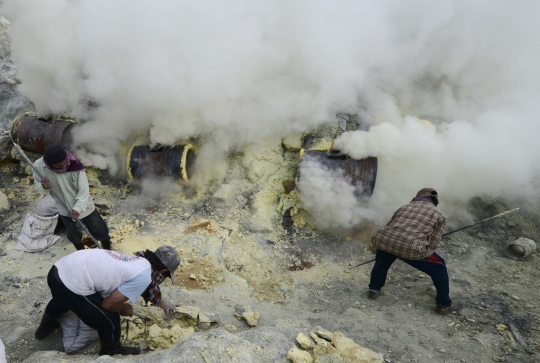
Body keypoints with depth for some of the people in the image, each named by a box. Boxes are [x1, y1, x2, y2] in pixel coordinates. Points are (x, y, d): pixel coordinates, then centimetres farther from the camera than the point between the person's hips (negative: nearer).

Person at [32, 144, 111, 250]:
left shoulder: (74, 165, -30)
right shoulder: (38, 166, -22)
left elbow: (84, 190, -25)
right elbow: (37, 183, -2)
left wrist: (78, 208, -38)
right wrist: (43, 186, -27)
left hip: (83, 207, -2)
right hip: (65, 209, 2)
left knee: (100, 231, 11)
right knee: (73, 234, 22)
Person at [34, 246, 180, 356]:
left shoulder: (139, 261, 14)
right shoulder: (143, 277, -14)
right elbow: (108, 304, -8)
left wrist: (164, 305, 50)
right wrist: (124, 308, 14)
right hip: (73, 285, -9)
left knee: (61, 300, 43)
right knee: (110, 320, 13)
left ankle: (45, 327, 73)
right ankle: (112, 353, 41)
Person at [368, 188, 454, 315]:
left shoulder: (404, 207, 32)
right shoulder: (439, 215, 23)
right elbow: (433, 244, 17)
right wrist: (422, 252, 35)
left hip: (383, 240, 3)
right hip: (411, 247, -3)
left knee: (382, 262, 39)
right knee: (439, 268, 24)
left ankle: (374, 290, 47)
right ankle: (444, 305, 32)